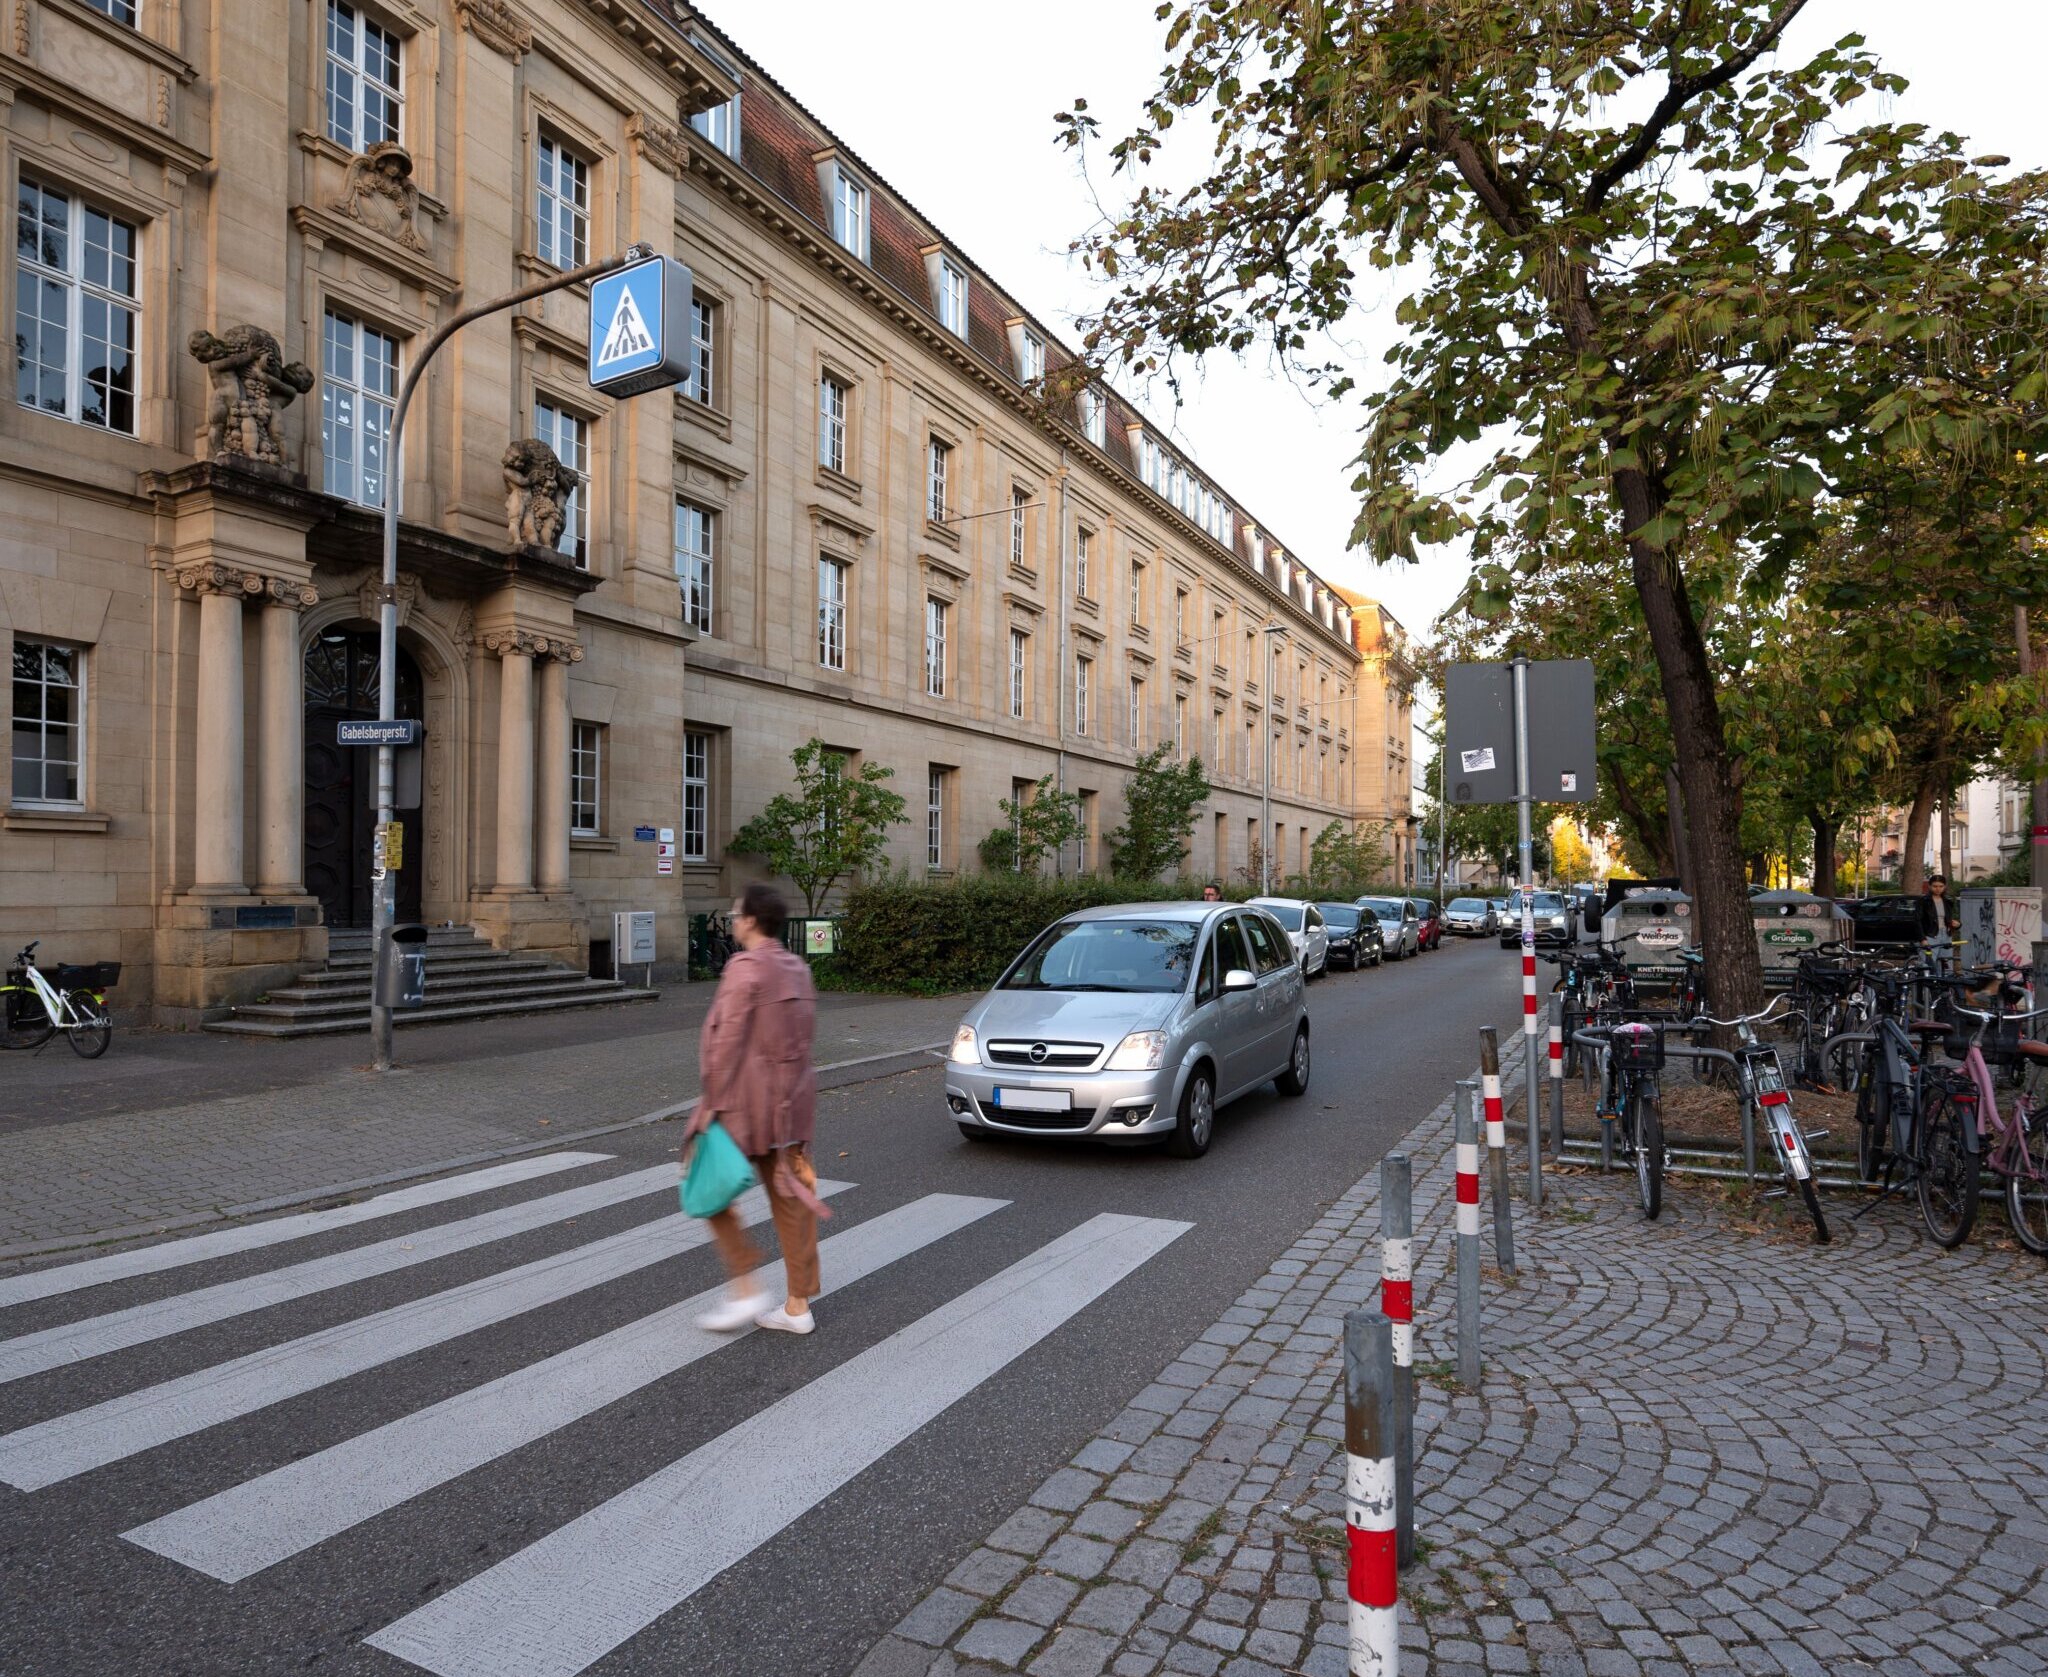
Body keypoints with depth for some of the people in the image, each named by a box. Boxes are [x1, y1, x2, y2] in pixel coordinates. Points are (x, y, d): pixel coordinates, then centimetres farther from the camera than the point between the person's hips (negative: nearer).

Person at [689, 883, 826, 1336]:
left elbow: (728, 1040, -18)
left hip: (746, 1102, -8)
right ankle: (798, 1306, 17)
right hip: (792, 1101, 8)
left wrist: (712, 1101, -13)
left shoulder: (745, 967, -15)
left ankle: (746, 1289, 5)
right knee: (790, 1198, 11)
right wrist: (789, 1090, 17)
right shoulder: (798, 969, 10)